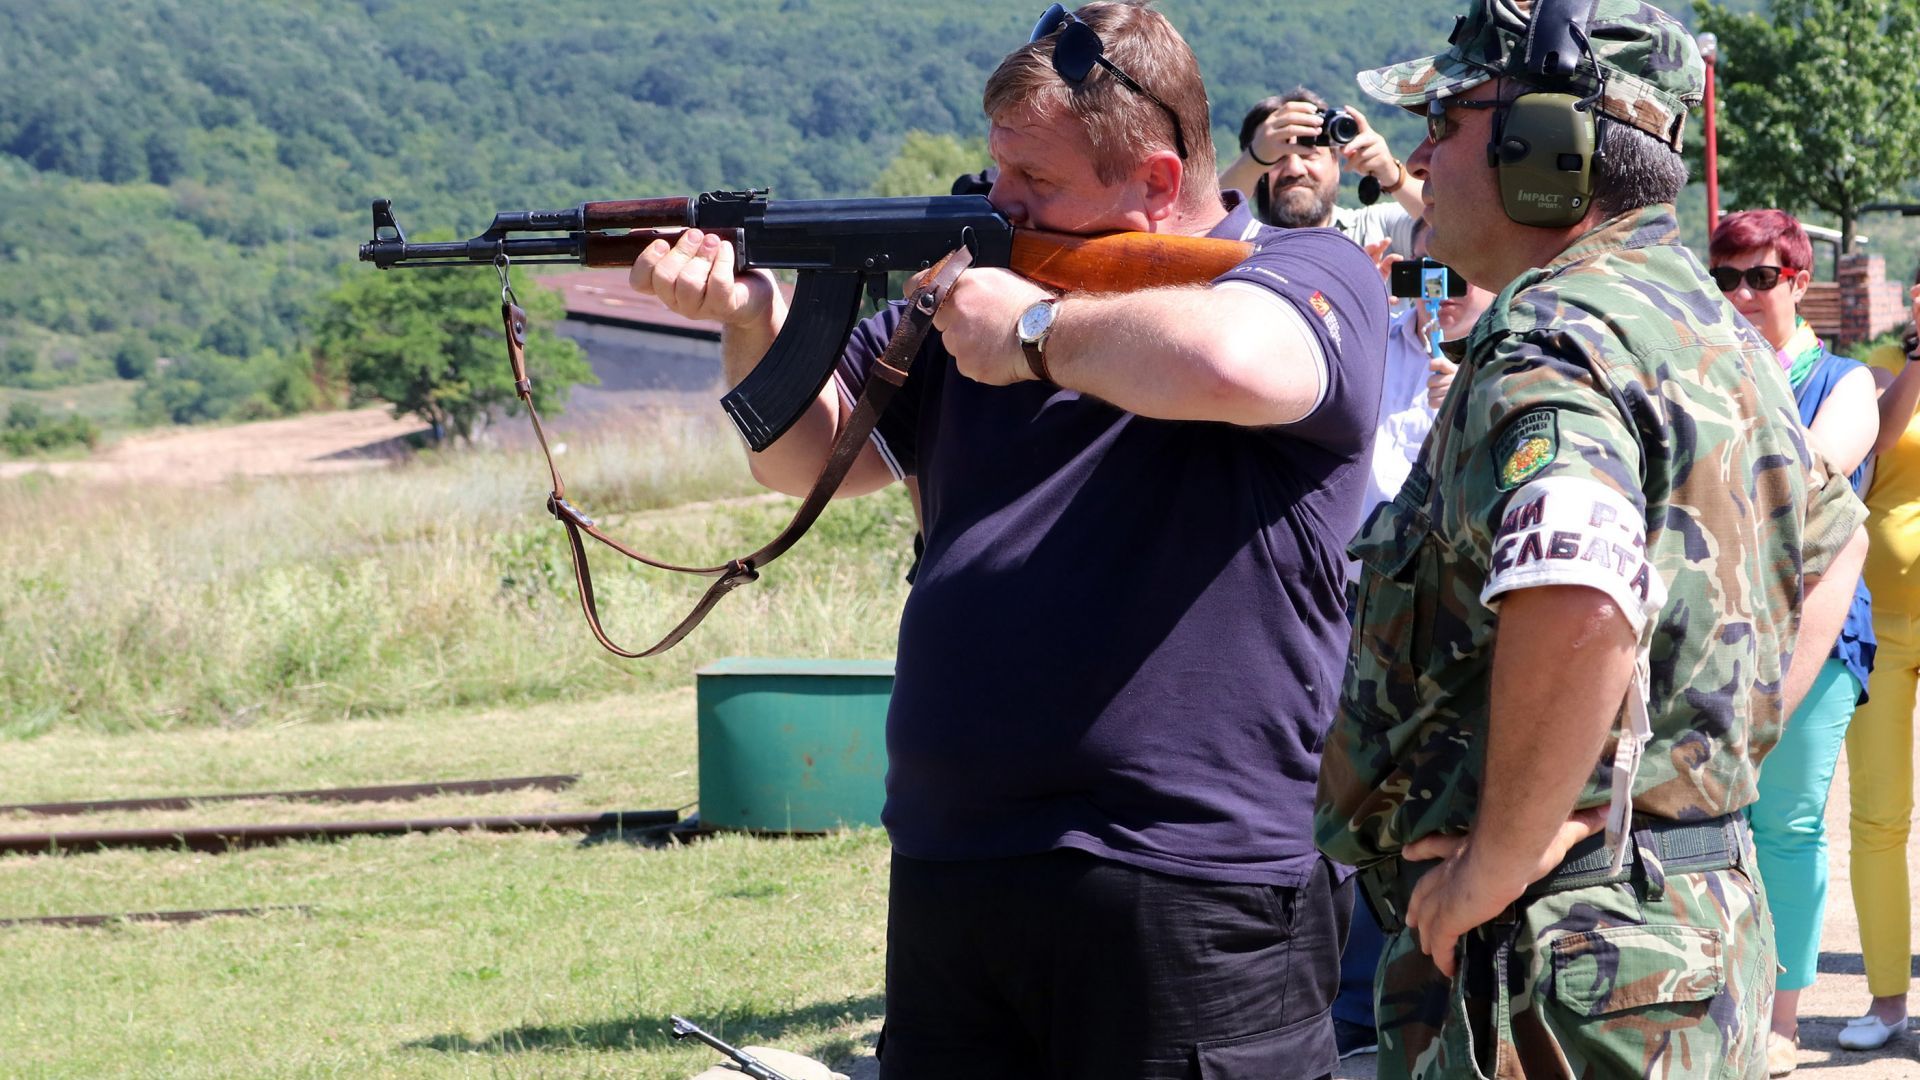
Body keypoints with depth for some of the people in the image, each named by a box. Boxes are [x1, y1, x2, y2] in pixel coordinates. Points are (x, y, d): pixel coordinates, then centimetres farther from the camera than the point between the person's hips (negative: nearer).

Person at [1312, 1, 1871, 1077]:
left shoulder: (1554, 339, -18)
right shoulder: (1713, 329, 14)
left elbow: (1575, 609, -37)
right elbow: (1832, 539, 32)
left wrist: (1501, 856, -25)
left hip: (1556, 950, -10)